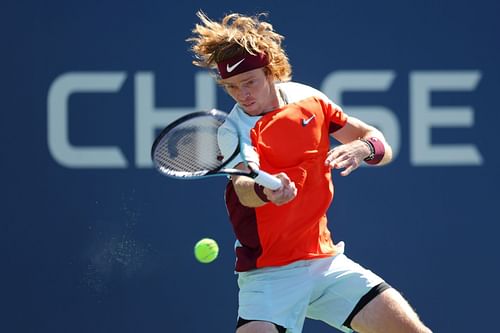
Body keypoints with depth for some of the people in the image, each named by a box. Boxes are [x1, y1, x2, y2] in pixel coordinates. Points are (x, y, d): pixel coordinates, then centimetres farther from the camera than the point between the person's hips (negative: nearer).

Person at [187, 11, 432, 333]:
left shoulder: (308, 99, 3)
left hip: (326, 259, 4)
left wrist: (363, 148, -17)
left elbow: (383, 147, 6)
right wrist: (264, 190, -56)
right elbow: (243, 190, -32)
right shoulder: (236, 130, -12)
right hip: (268, 272, -4)